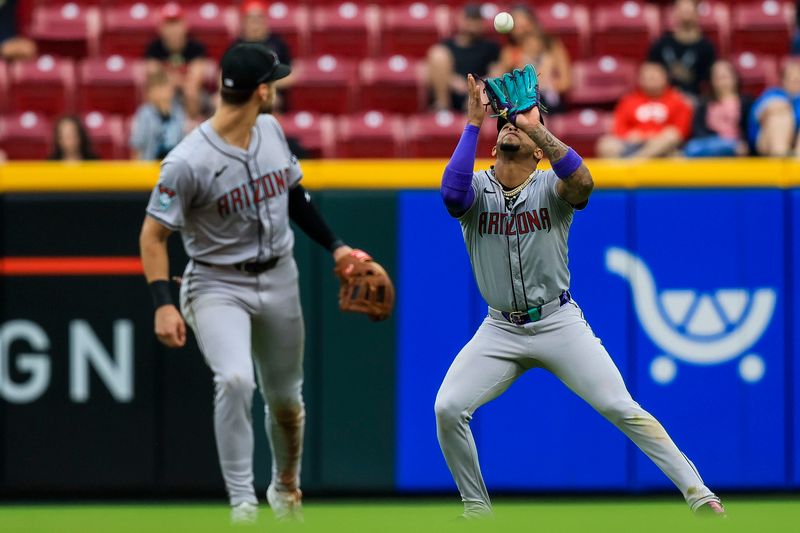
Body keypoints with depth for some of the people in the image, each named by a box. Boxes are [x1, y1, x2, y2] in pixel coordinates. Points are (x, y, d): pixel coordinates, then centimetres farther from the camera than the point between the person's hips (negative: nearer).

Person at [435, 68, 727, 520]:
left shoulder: (551, 188, -5)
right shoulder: (477, 189, -1)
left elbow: (583, 184, -30)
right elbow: (451, 193, -26)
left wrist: (536, 126, -35)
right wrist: (473, 123, -25)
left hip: (560, 324, -2)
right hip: (501, 330, 2)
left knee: (622, 409, -11)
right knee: (448, 408, -14)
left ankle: (698, 495, -7)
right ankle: (477, 508, 5)